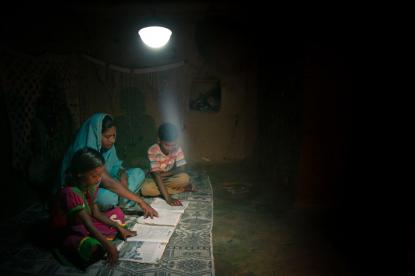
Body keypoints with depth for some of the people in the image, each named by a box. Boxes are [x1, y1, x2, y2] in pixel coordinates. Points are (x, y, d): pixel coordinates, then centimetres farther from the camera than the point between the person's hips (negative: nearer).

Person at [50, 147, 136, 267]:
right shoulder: (71, 193, -31)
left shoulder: (90, 186, -6)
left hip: (81, 225, 9)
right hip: (65, 233, -9)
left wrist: (119, 227, -3)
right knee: (94, 248, -38)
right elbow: (88, 225, -33)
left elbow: (96, 213, 3)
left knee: (118, 212, 6)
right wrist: (108, 245, -37)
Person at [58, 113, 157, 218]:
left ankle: (118, 204, -14)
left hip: (101, 185, 8)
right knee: (108, 196, -39)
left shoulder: (108, 146, -7)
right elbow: (108, 182, -37)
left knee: (138, 173, -5)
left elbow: (117, 167, 1)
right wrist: (140, 201, -37)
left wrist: (123, 179, -25)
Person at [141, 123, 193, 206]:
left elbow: (181, 169, -14)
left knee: (185, 178, -30)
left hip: (170, 178, 0)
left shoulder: (177, 149, -16)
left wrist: (164, 174, -25)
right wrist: (168, 198, -39)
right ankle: (182, 189, -21)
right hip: (156, 179, 0)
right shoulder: (152, 151, -26)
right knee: (145, 189, -34)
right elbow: (156, 175, -32)